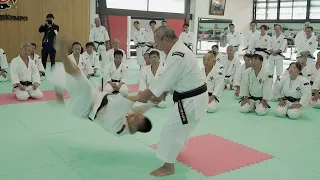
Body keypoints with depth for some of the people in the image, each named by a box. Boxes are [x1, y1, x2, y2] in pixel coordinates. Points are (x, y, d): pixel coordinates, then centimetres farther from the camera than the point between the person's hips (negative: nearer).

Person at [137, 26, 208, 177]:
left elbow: (164, 79, -22)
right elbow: (171, 78, 14)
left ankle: (168, 166, 11)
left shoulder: (177, 55, -26)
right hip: (193, 98, 10)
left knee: (172, 130, -3)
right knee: (181, 128, 29)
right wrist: (163, 94, 7)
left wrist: (145, 95, -11)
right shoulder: (179, 49, 9)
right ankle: (177, 148, 53)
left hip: (191, 101, -10)